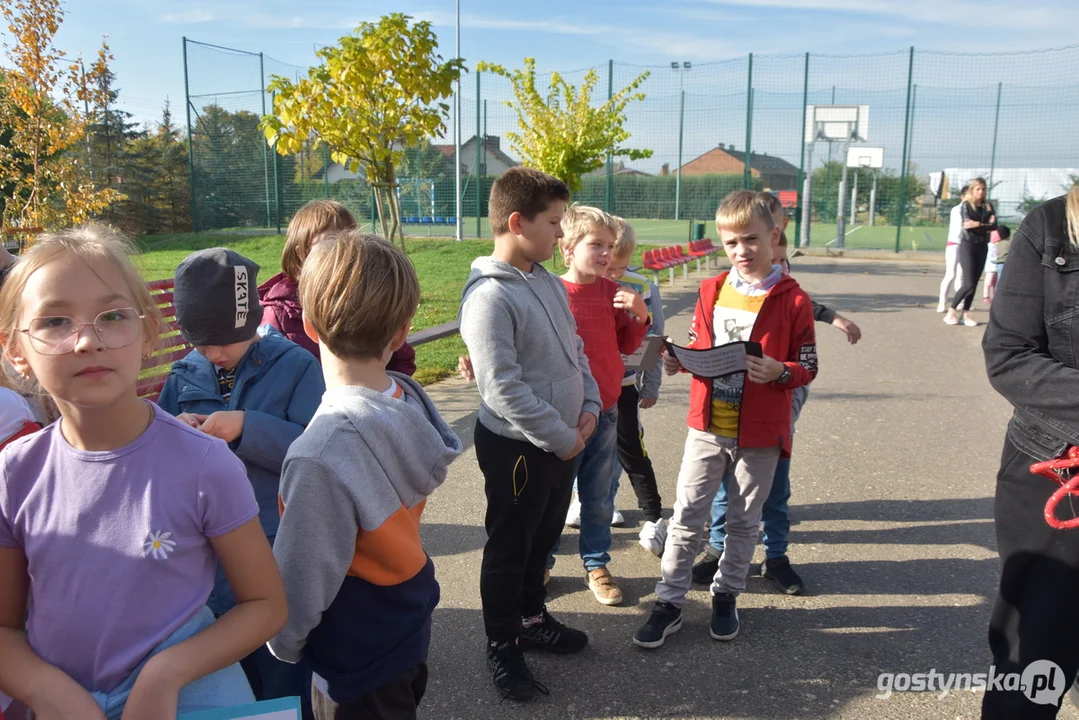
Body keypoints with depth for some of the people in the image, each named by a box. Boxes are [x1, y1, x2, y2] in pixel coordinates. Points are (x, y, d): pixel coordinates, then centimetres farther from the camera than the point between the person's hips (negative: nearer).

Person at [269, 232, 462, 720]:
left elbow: (304, 578, -22)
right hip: (409, 629, 6)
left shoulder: (322, 454, -33)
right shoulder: (411, 398, -13)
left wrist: (283, 643, -4)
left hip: (358, 665, -6)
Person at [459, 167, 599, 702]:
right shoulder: (490, 296, -22)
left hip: (563, 441, 8)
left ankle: (531, 618, 43)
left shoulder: (548, 283, 6)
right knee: (509, 549, 9)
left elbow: (576, 350, 15)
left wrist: (589, 406, 1)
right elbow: (503, 387, -25)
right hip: (517, 446, -8)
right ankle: (502, 647, 28)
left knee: (543, 539, 23)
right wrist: (561, 439, -18)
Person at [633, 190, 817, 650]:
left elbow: (807, 367, -4)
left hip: (760, 434, -2)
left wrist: (778, 372, -24)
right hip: (707, 426, 3)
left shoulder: (792, 300, -7)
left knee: (744, 521, 13)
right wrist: (677, 360, -7)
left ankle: (726, 597, 31)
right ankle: (669, 603, 15)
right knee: (687, 517, 5)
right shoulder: (711, 291, 4)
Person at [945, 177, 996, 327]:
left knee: (974, 283, 4)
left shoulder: (987, 206, 10)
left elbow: (994, 226, -3)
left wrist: (978, 225, -14)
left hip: (982, 247, 5)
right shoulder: (966, 205, -2)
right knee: (968, 283, -11)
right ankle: (952, 311, 1)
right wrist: (986, 226, -9)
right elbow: (967, 226, -15)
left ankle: (966, 313, 10)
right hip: (968, 246, -5)